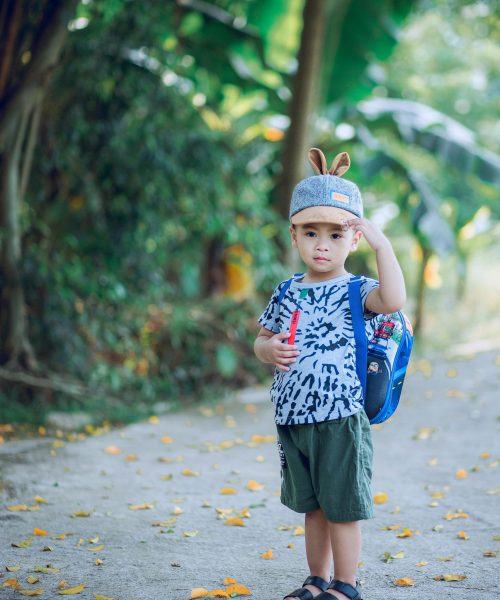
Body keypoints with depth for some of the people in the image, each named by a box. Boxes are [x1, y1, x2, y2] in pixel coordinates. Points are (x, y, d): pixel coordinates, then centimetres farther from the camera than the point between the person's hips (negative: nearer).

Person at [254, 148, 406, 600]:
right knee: (312, 507, 18)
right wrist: (270, 349, -5)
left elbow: (394, 300, -30)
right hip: (294, 417, 5)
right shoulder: (287, 293, 7)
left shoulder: (356, 291, -8)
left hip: (341, 418, -5)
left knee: (342, 506, 4)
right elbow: (262, 339, 18)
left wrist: (381, 242, -28)